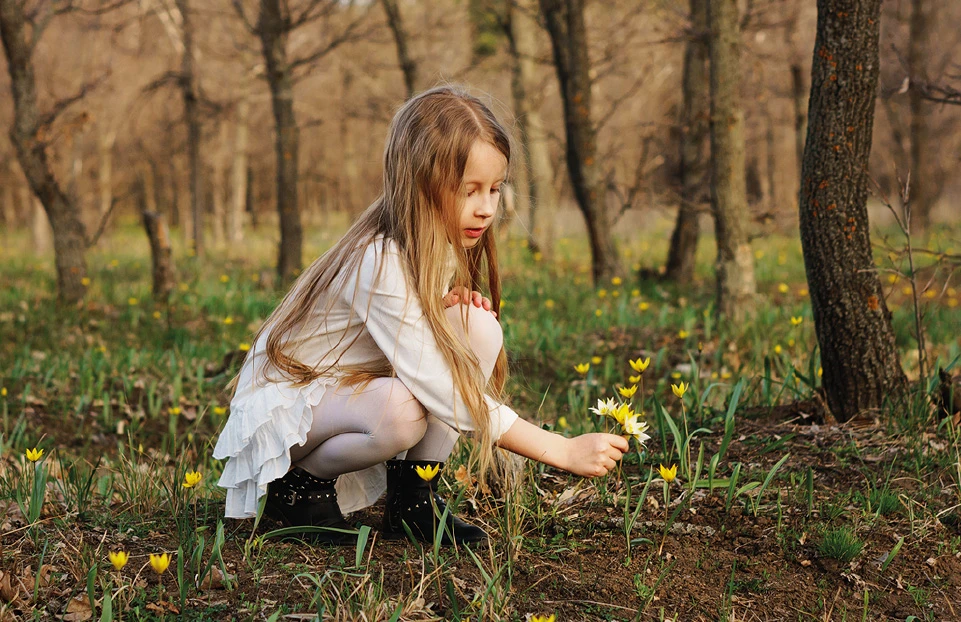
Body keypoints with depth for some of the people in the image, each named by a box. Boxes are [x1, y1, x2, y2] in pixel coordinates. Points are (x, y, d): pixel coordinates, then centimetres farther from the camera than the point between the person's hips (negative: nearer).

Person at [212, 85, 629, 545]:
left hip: (351, 388, 8)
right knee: (402, 414, -38)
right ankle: (297, 481, -7)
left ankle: (413, 496, -7)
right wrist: (564, 451, -36)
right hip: (285, 403, -8)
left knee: (478, 328, -15)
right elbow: (448, 396, -34)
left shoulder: (443, 248, -5)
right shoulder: (379, 264, -31)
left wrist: (456, 302, -16)